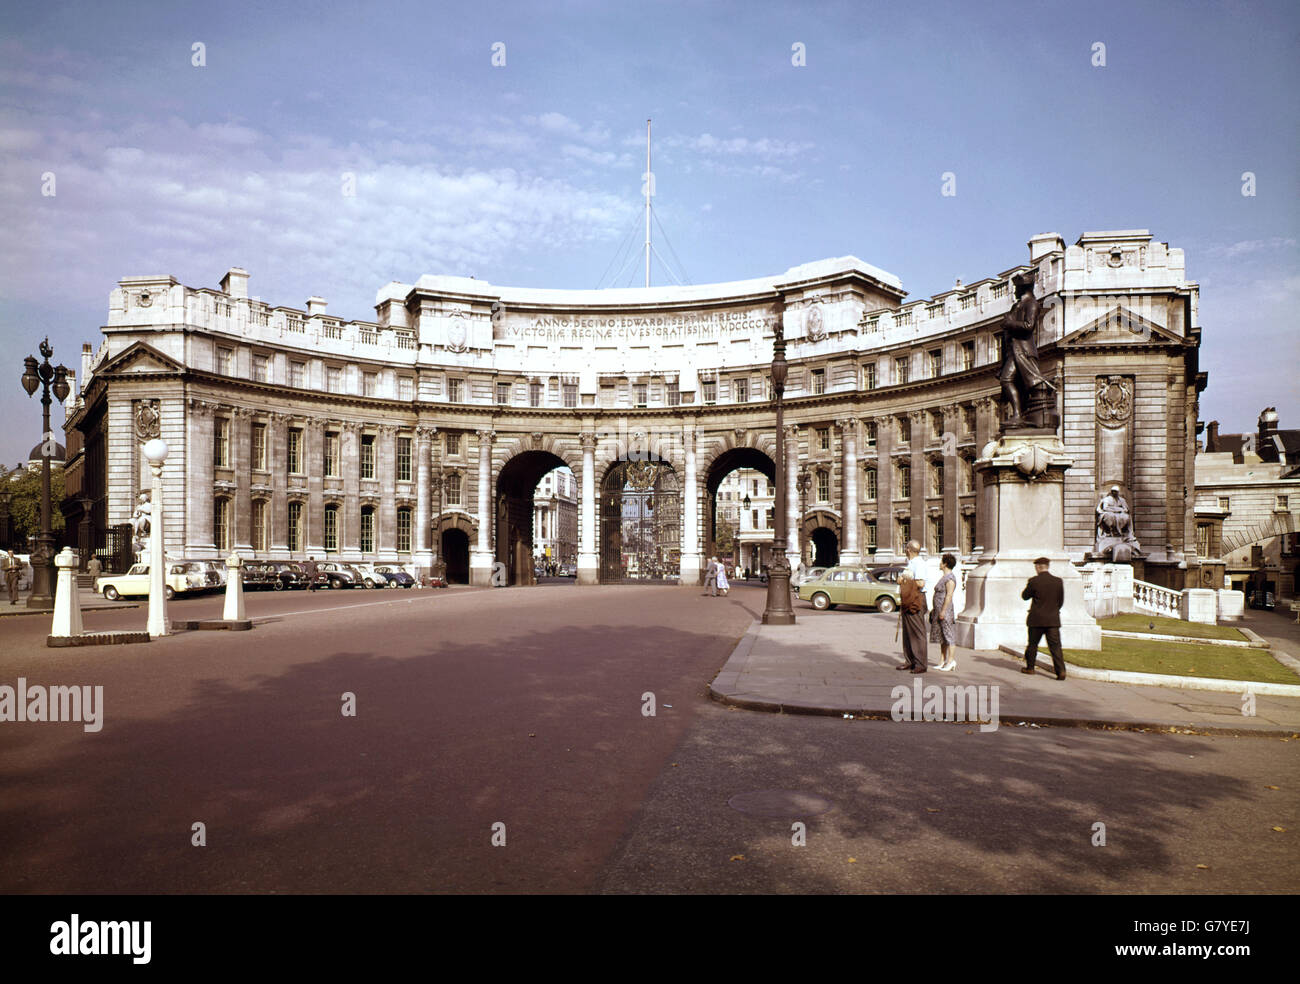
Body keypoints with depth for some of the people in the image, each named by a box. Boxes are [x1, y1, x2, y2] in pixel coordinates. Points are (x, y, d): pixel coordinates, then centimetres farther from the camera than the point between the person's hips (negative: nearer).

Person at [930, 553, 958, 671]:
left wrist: (943, 611, -23)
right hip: (939, 610, 10)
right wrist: (934, 609, 22)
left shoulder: (950, 578, -14)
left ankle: (951, 661, -3)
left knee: (947, 635, -6)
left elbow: (949, 596, -20)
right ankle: (943, 660, 16)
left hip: (946, 610, -10)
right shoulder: (944, 577, 17)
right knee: (941, 636, 11)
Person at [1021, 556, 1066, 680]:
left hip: (1037, 619, -2)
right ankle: (1061, 670, -12)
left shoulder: (1033, 581, -10)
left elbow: (1025, 596, 3)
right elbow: (1061, 601, 8)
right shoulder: (1058, 581, 0)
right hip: (1053, 619, 2)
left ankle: (1030, 667, 26)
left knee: (1033, 643, 14)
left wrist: (1027, 586, 18)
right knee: (1055, 646, 0)